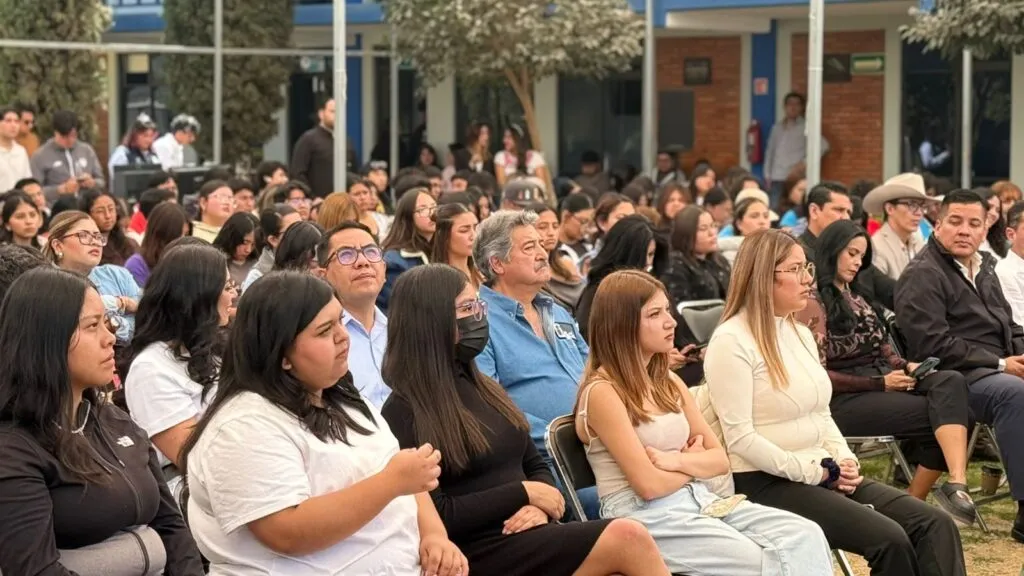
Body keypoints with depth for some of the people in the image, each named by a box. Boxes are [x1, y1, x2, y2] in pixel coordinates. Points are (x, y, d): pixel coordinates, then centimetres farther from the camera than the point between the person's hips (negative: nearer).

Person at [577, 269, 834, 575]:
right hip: (647, 519, -7)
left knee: (805, 536, -15)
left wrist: (677, 461, -9)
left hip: (699, 501, 7)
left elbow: (720, 460, 12)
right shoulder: (602, 392, -10)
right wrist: (695, 460, 4)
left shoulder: (668, 382, 14)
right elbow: (649, 485, -15)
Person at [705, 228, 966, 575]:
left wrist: (843, 460, 0)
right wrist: (814, 471, -16)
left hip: (823, 474, 9)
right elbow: (740, 438, -17)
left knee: (935, 524, -10)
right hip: (768, 483, -9)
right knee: (890, 540, -25)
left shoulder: (801, 334, 15)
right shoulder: (731, 341, -12)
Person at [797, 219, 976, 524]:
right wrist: (880, 384, -12)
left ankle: (957, 485, -35)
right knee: (943, 411, -24)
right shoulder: (813, 304, -4)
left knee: (951, 382, -25)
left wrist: (904, 366, 1)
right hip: (845, 400, -7)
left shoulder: (854, 295, 22)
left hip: (882, 380, 7)